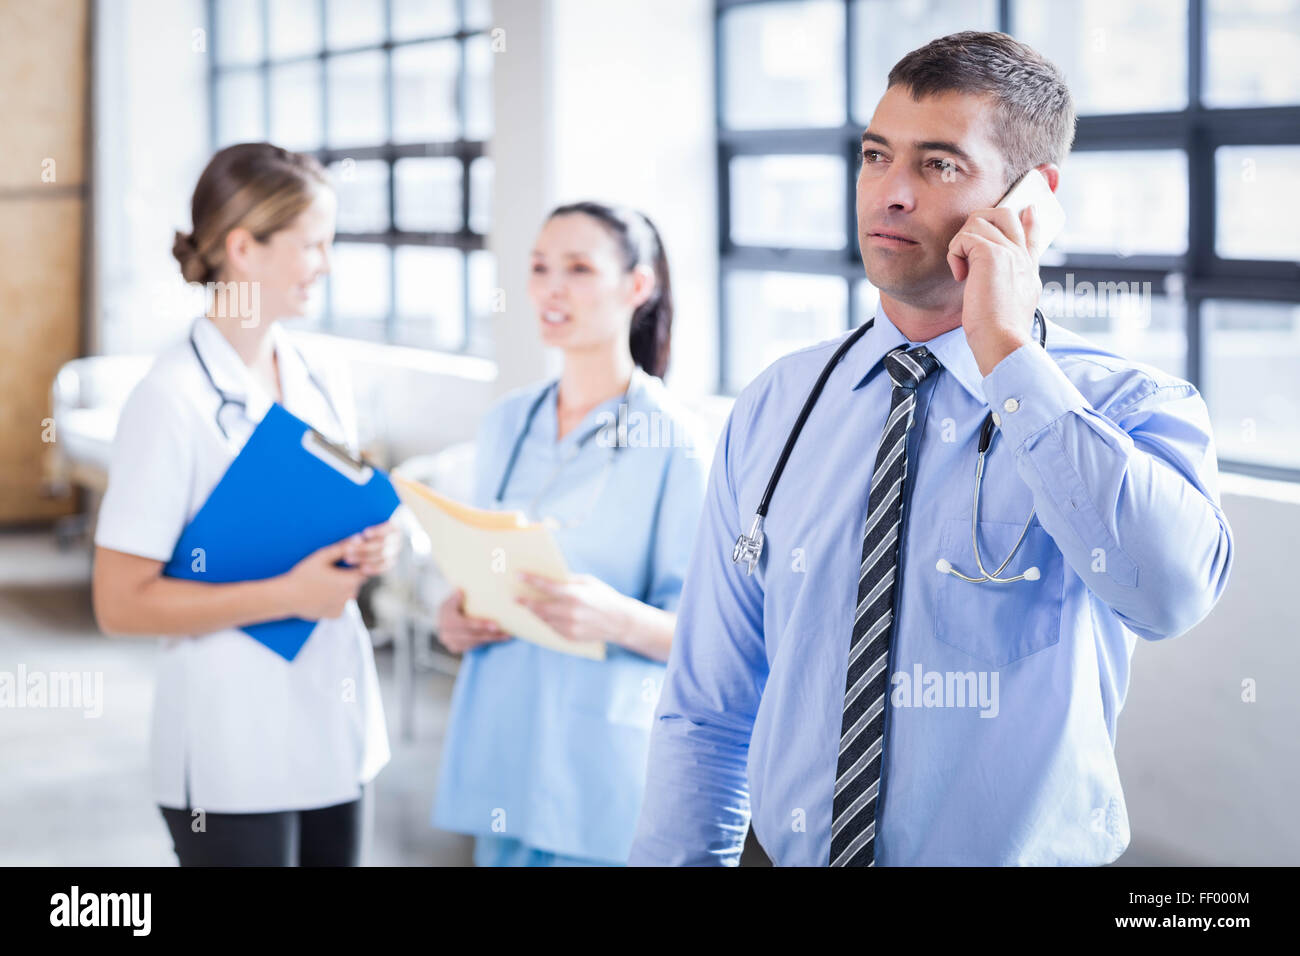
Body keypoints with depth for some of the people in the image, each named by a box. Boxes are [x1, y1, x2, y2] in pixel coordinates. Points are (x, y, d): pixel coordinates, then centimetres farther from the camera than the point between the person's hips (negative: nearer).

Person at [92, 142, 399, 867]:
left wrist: (371, 551, -2)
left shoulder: (324, 385, 9)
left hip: (337, 727, 7)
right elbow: (121, 602, -16)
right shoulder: (173, 400, -14)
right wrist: (286, 595, -20)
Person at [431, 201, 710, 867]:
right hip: (499, 749, 5)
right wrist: (455, 616, -1)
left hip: (601, 769, -5)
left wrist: (617, 619, -29)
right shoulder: (505, 424, 10)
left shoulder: (672, 441, -9)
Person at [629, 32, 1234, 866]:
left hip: (1023, 851, -2)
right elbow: (707, 712, 0)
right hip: (794, 850, 3)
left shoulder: (1131, 406, -12)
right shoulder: (775, 408, -2)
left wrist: (1008, 355, -27)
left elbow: (1172, 588, -34)